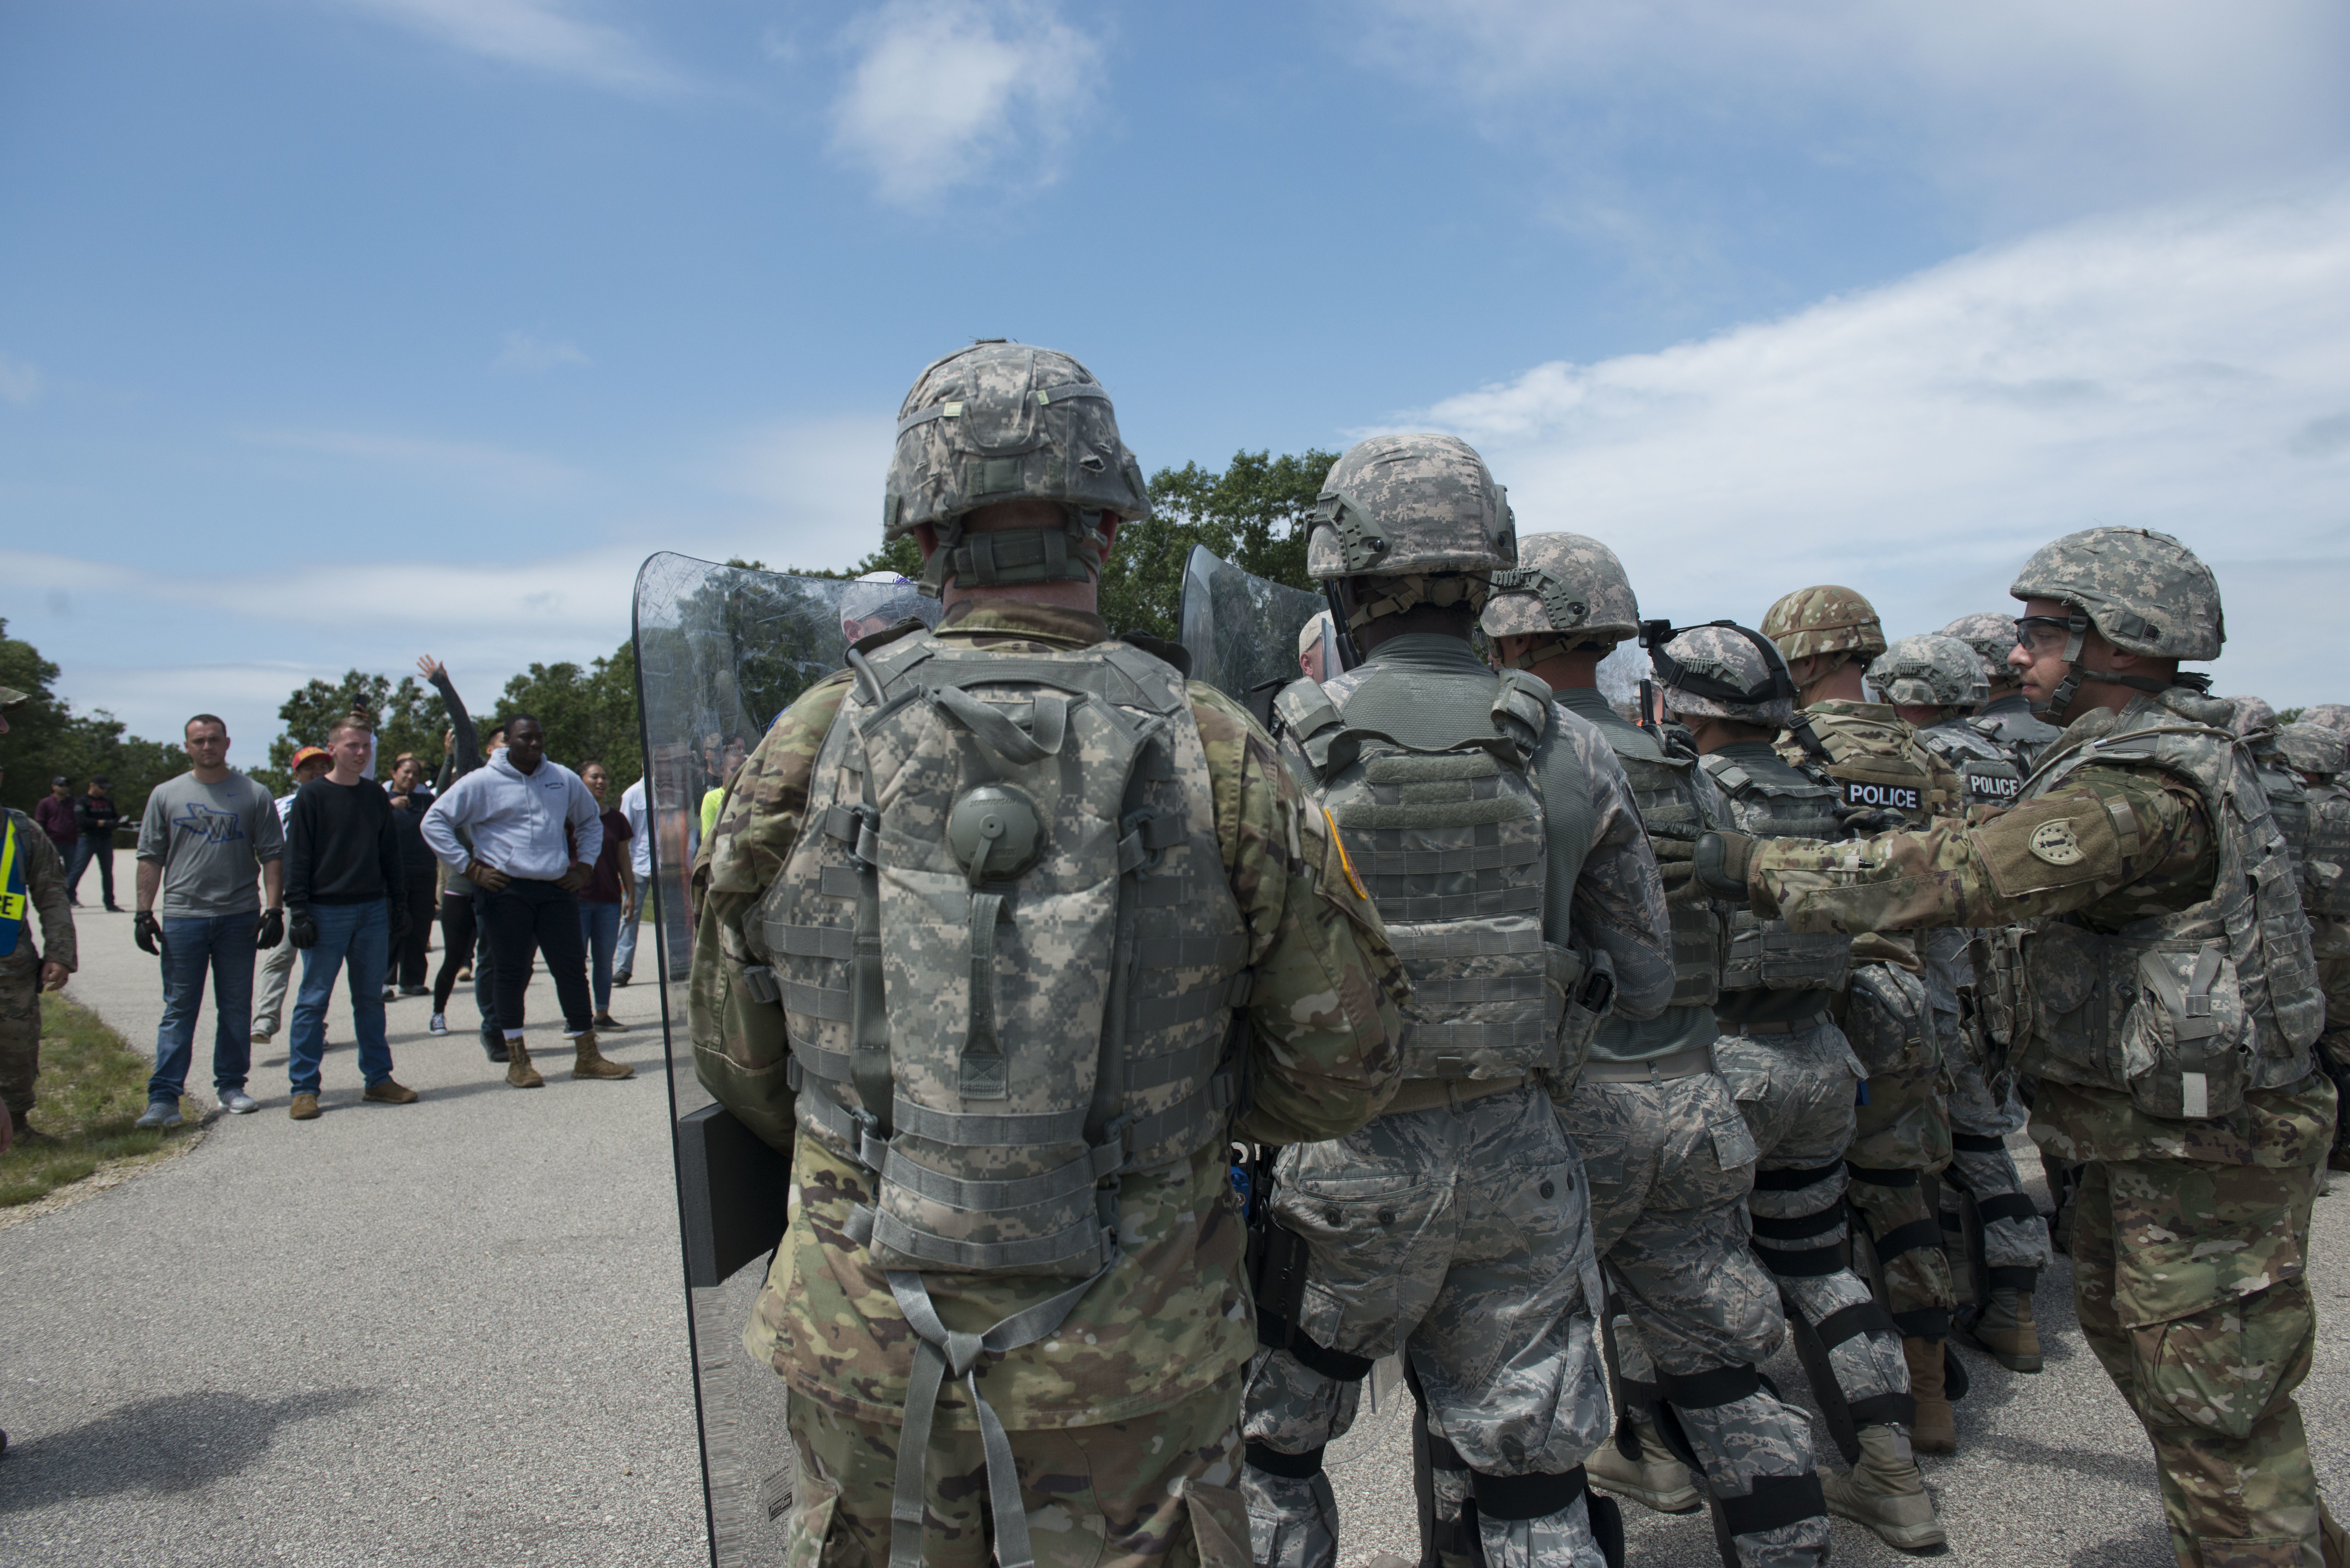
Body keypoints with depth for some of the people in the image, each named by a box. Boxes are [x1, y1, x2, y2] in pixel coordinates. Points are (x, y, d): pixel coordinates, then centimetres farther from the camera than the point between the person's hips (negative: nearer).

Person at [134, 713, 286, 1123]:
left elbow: (273, 856, 4)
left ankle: (232, 1086, 18)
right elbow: (151, 858, 8)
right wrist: (144, 912, 2)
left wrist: (274, 909, -4)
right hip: (182, 916, 0)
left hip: (239, 917, 0)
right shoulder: (166, 795, 8)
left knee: (236, 1008, 8)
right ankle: (164, 1096, 3)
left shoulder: (254, 795, 5)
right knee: (178, 1010, 1)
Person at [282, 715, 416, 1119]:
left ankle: (378, 1079, 17)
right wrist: (298, 911, -11)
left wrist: (398, 903, 14)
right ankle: (304, 1088, 4)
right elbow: (297, 858, -5)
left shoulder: (376, 795, 11)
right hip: (326, 913, -5)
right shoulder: (312, 796, -3)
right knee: (314, 1000, -1)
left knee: (371, 999, 10)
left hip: (373, 911, 5)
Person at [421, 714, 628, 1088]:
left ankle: (587, 1056, 10)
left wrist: (585, 865, 14)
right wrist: (469, 867, -6)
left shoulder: (564, 779, 11)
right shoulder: (482, 782, -1)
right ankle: (517, 1060, 11)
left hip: (557, 889, 3)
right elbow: (434, 822, 0)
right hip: (507, 891, -3)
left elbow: (591, 821, 27)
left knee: (572, 969, 3)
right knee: (511, 973, 1)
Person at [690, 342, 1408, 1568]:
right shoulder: (1216, 756, -12)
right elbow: (1344, 1060, -5)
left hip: (870, 1352, 1)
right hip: (1135, 1369, -1)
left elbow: (734, 1058, 2)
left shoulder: (812, 744, -9)